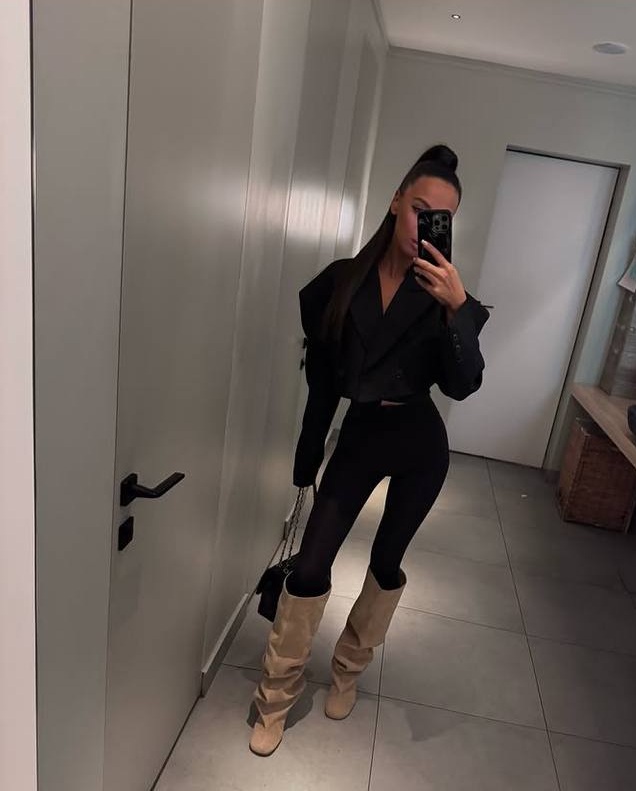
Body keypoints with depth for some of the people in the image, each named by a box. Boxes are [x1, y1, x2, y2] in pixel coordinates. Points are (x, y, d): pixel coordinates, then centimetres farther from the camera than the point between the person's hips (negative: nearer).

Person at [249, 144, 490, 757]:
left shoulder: (443, 292, -8)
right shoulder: (342, 281, -6)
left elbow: (462, 386, -18)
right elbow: (320, 378, 0)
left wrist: (458, 307, -31)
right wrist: (306, 464, 6)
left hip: (419, 444, 0)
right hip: (357, 436, 0)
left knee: (386, 562, 14)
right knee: (311, 566, -3)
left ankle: (348, 671, 40)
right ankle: (276, 699, 19)